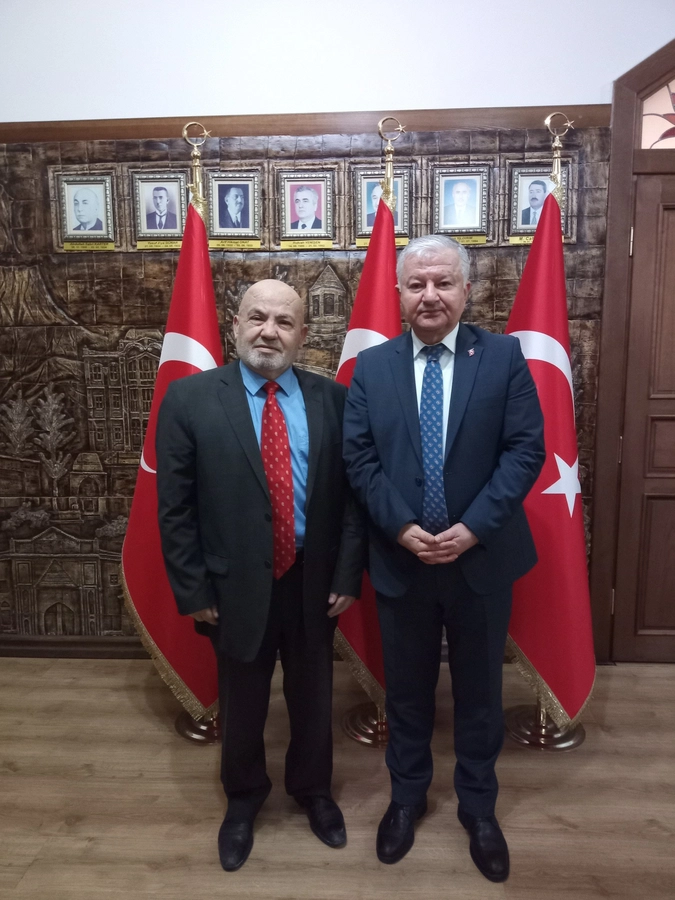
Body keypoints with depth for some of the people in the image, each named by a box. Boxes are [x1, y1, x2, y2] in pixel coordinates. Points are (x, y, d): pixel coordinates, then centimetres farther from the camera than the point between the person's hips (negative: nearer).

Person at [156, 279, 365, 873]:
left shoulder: (333, 399, -3)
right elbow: (175, 506, -7)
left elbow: (351, 493, 0)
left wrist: (347, 574, -3)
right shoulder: (189, 398, -8)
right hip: (235, 585, -1)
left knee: (313, 699, 21)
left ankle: (313, 790, 50)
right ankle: (243, 799, 49)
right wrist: (193, 588, -8)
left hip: (313, 582, 2)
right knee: (241, 705, 20)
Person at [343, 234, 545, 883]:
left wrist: (472, 527, -17)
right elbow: (359, 459, -3)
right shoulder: (370, 367, 0)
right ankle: (407, 795, 42)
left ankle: (478, 807, 40)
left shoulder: (504, 356, -4)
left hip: (481, 559, 0)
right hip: (400, 561, 1)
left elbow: (525, 450, -8)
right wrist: (403, 528, -15)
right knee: (406, 690, 18)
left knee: (479, 691, 17)